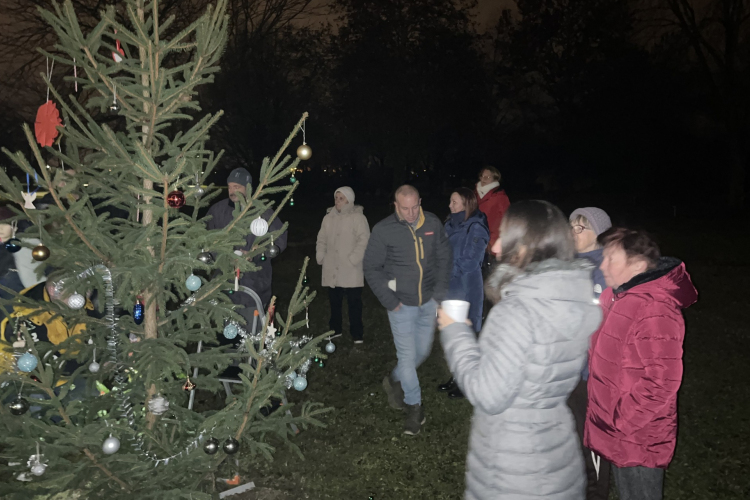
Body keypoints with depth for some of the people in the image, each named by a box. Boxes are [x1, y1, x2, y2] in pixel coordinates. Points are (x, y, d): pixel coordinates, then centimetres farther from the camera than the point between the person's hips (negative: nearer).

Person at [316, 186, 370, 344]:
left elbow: (364, 240, -12)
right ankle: (335, 329, 28)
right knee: (334, 300, 14)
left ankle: (357, 334, 10)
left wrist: (354, 259, -17)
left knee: (354, 301, 0)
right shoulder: (329, 217, 9)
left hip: (351, 270, -5)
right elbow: (322, 239, 15)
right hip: (332, 269, 5)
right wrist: (320, 256, 3)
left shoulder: (358, 217, -7)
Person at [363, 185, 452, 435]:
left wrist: (440, 291, 0)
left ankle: (395, 380, 43)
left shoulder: (433, 223, -4)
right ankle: (414, 406, 22)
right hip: (402, 304, -4)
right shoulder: (383, 230, -13)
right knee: (408, 356, 2)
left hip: (428, 302, 4)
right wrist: (390, 301, -10)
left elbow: (444, 258, 7)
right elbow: (372, 269, -7)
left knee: (423, 351, 16)